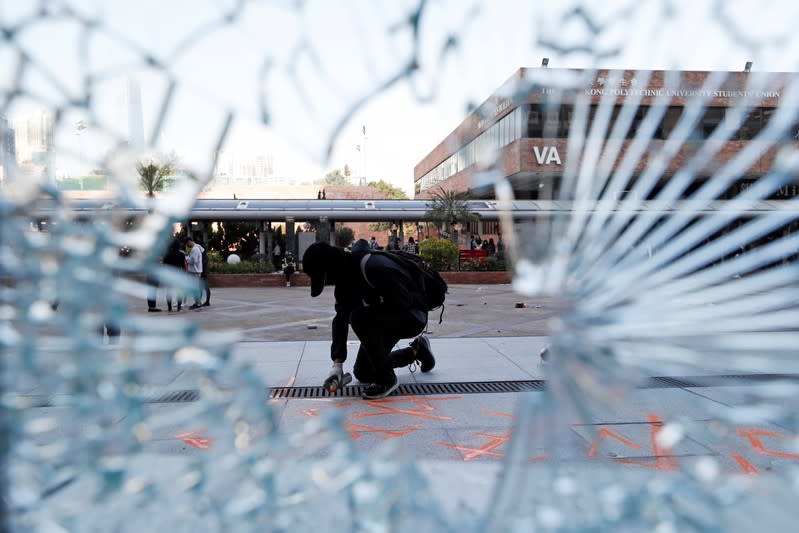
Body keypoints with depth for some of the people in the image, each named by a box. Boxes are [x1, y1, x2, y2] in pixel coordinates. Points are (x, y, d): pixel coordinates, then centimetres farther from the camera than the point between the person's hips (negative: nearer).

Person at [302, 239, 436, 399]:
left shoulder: (373, 267, -31)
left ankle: (386, 379, -17)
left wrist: (370, 306, -17)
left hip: (412, 317, -9)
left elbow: (403, 302, -31)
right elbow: (340, 320, -4)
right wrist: (337, 363, -11)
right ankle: (416, 350, 31)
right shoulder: (344, 276, -3)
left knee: (360, 317, -34)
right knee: (362, 373, 12)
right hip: (385, 320, 9)